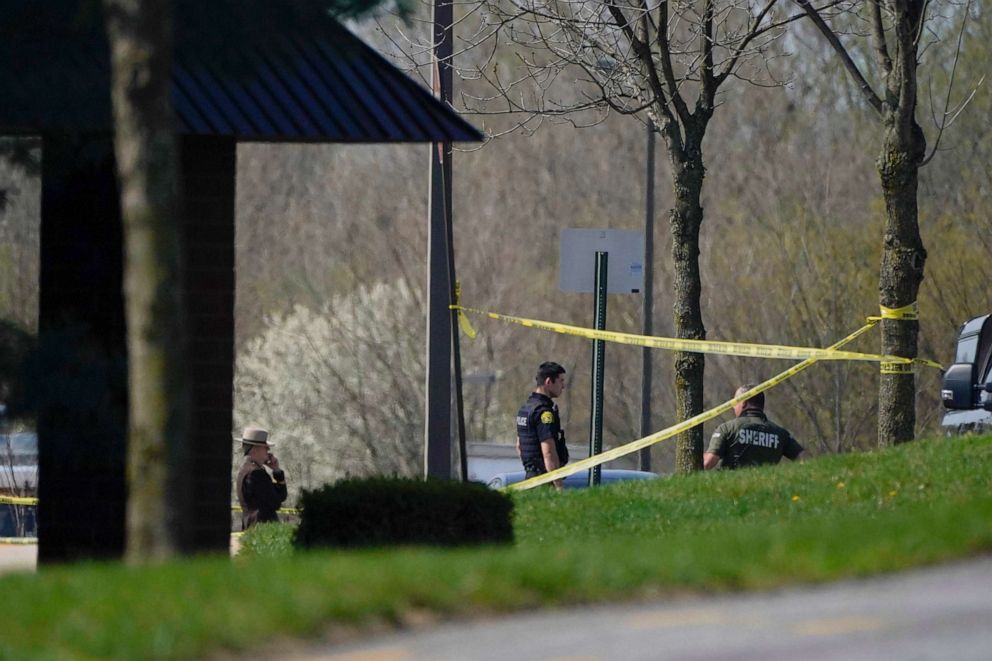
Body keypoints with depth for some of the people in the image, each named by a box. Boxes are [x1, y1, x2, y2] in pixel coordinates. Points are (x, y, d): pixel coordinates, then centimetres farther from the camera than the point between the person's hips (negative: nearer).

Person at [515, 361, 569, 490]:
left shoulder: (525, 407, 14)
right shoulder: (544, 411, -16)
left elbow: (519, 446, 23)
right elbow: (548, 453, -23)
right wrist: (558, 487, -24)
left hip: (531, 475, 10)